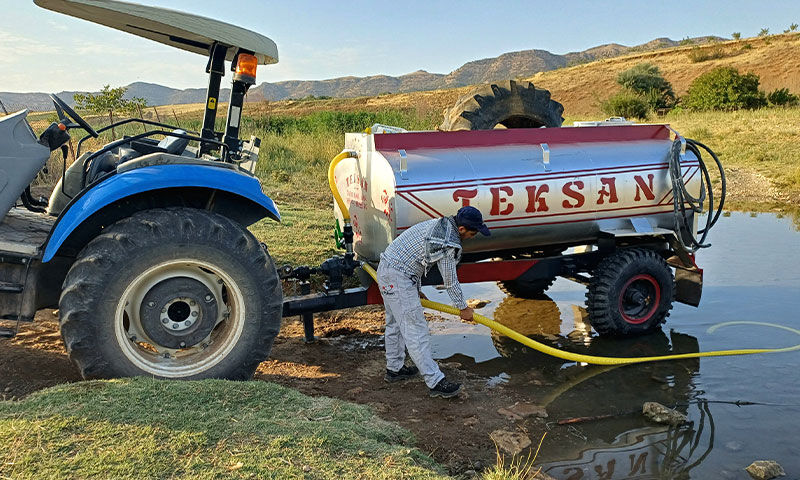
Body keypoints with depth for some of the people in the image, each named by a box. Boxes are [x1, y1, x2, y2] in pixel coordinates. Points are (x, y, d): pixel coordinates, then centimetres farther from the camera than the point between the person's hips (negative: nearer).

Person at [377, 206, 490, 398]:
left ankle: (394, 368, 36)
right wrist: (463, 308, 7)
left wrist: (416, 290, 26)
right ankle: (435, 382, -3)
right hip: (398, 278, -10)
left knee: (395, 323, 22)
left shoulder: (437, 224, 10)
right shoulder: (448, 244, -18)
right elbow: (450, 282, -8)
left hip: (386, 269, 10)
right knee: (415, 330, -7)